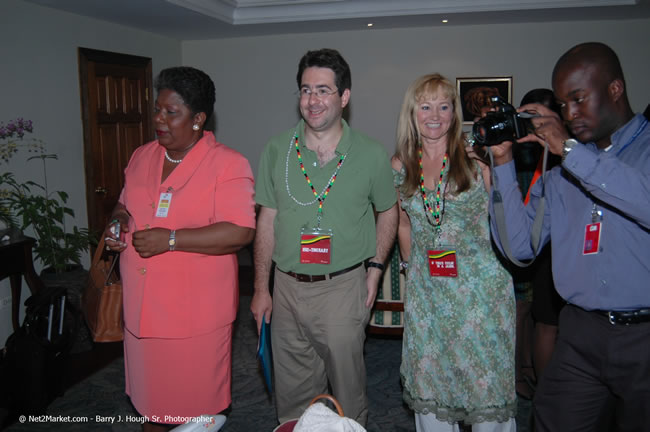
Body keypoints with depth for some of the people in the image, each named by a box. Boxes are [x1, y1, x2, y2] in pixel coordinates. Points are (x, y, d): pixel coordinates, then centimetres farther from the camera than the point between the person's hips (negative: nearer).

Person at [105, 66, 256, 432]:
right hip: (142, 308, 6)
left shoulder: (228, 164, -13)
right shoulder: (141, 157, 9)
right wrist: (118, 222, -2)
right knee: (149, 396, 21)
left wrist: (170, 239, -24)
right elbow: (125, 205, 22)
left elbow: (240, 232, -21)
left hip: (196, 314, -6)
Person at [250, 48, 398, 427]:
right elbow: (267, 220, 4)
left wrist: (375, 268, -2)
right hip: (288, 286, 2)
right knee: (293, 388, 15)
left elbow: (388, 211, 8)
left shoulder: (371, 154, -5)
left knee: (347, 381, 11)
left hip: (344, 285, -2)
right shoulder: (278, 150, 0)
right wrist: (261, 288, 4)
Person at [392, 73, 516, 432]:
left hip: (479, 285, -2)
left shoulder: (476, 160, -4)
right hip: (426, 291, 3)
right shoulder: (400, 166, 4)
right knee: (430, 380, 12)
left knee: (486, 382, 4)